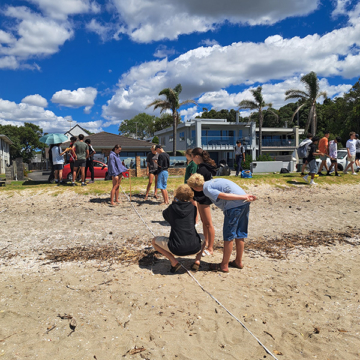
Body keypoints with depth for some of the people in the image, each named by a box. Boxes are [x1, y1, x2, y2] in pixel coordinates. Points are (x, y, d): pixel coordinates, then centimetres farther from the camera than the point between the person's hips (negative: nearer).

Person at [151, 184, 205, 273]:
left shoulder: (172, 208, 0)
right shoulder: (192, 207, 2)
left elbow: (165, 214, 23)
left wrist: (174, 203, 31)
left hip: (176, 249, -2)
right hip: (194, 248, 2)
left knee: (154, 241, 22)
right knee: (203, 238, 36)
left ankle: (174, 262, 5)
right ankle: (197, 261, 14)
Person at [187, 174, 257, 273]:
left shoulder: (206, 188, -4)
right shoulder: (214, 180, 24)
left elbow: (224, 196, -15)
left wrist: (243, 197, -16)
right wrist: (245, 196, 14)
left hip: (234, 205, -9)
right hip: (245, 203, 9)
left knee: (228, 236, 2)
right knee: (240, 234, 18)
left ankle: (224, 265, 12)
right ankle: (238, 262, 30)